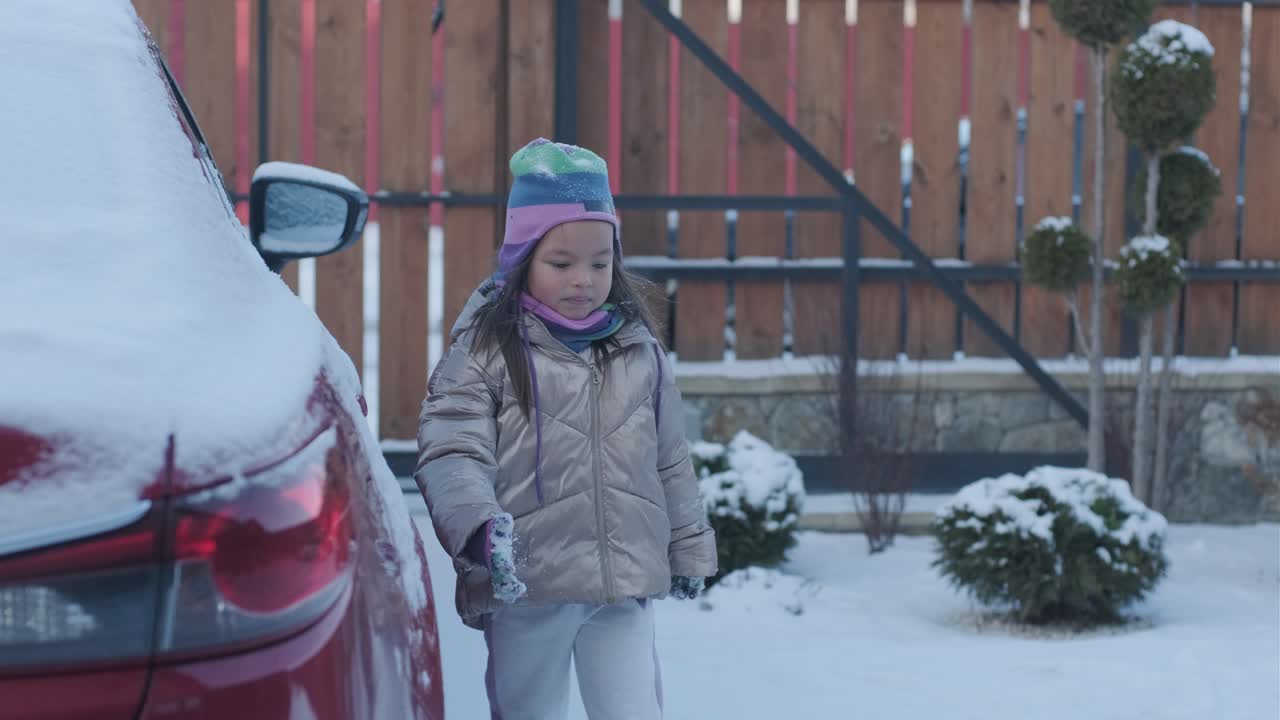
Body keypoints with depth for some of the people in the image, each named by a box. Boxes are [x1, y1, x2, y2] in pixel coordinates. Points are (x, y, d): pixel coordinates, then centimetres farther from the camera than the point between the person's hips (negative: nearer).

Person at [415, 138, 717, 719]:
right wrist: (478, 526, -33)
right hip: (526, 585, -3)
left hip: (626, 583, 3)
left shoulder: (638, 349, 9)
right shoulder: (486, 351, -5)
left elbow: (669, 459, 18)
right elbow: (452, 454, -15)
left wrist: (688, 546, 23)